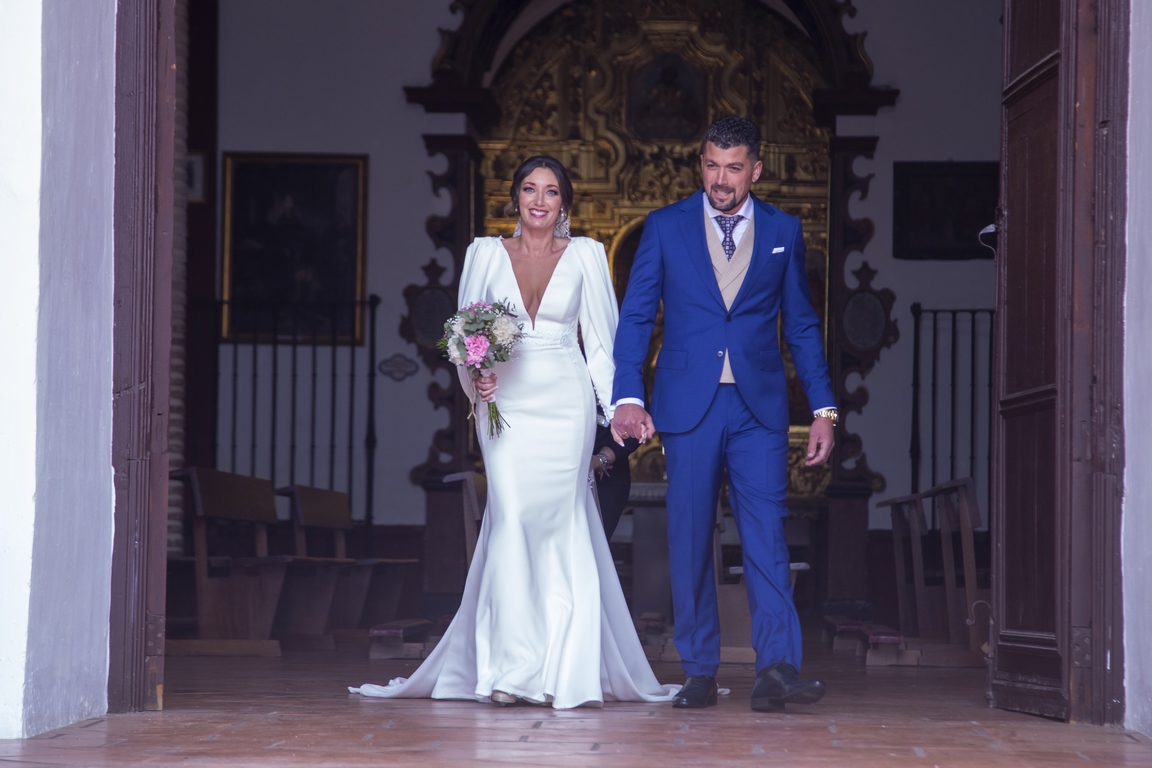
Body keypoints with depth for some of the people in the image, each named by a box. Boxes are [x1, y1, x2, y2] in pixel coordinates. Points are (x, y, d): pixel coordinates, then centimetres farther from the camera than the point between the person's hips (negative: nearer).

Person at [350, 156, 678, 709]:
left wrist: (615, 412, 0)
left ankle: (566, 671, 3)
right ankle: (512, 667, -10)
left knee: (558, 527, -3)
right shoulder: (486, 254, 9)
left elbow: (602, 340, 8)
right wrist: (475, 379, -7)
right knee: (512, 521, -13)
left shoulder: (585, 255, 8)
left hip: (565, 403, 0)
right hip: (506, 402, 0)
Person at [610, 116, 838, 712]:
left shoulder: (784, 231, 10)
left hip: (759, 406, 0)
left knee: (766, 533, -10)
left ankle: (778, 668, -17)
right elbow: (635, 317, 4)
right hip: (688, 405, 0)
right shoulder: (665, 227, 6)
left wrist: (823, 407, 7)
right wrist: (628, 395, -10)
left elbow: (802, 324, 13)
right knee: (689, 540, 1)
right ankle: (699, 673, 8)